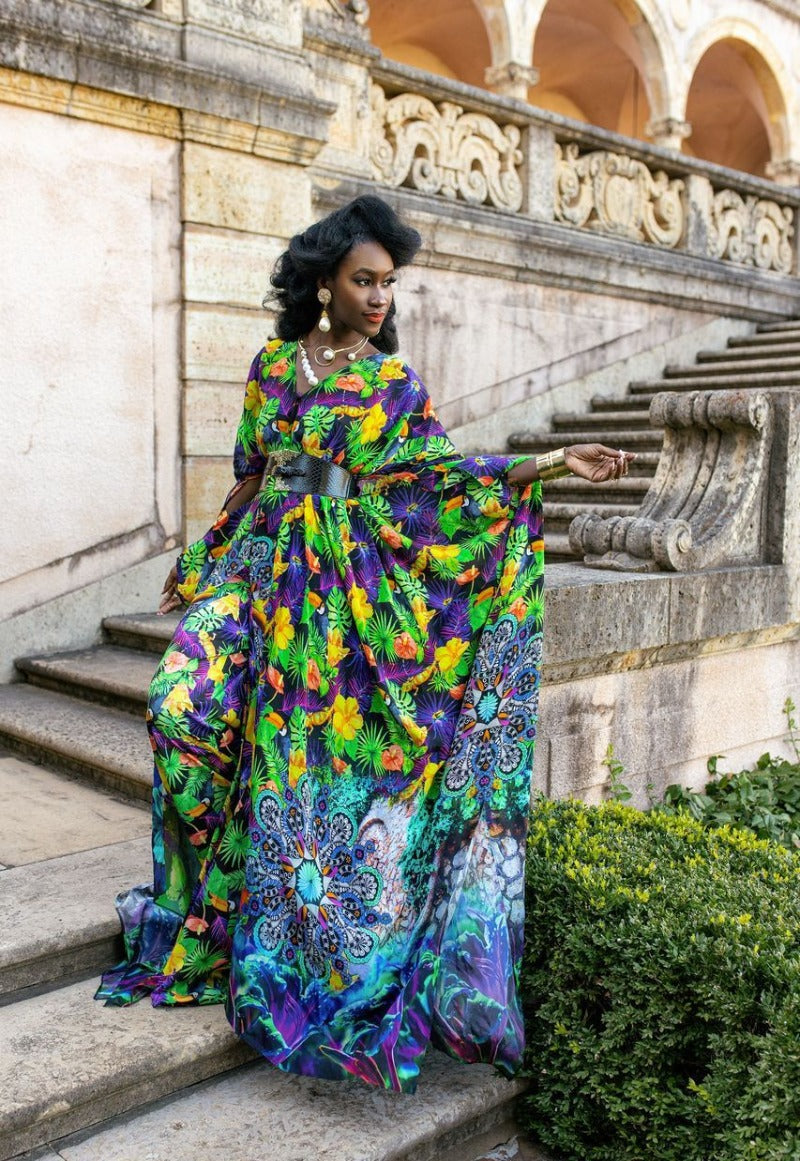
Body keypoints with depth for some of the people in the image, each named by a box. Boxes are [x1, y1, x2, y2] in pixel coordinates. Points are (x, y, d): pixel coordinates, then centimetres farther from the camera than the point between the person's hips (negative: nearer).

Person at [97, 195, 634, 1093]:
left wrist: (548, 464, -12)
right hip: (267, 570, 3)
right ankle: (216, 901, 9)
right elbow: (250, 479, 15)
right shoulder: (273, 365, 9)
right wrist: (198, 566, 18)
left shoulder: (394, 382, 4)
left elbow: (438, 478, -3)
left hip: (352, 589, -2)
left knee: (328, 750, -5)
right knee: (187, 701, -11)